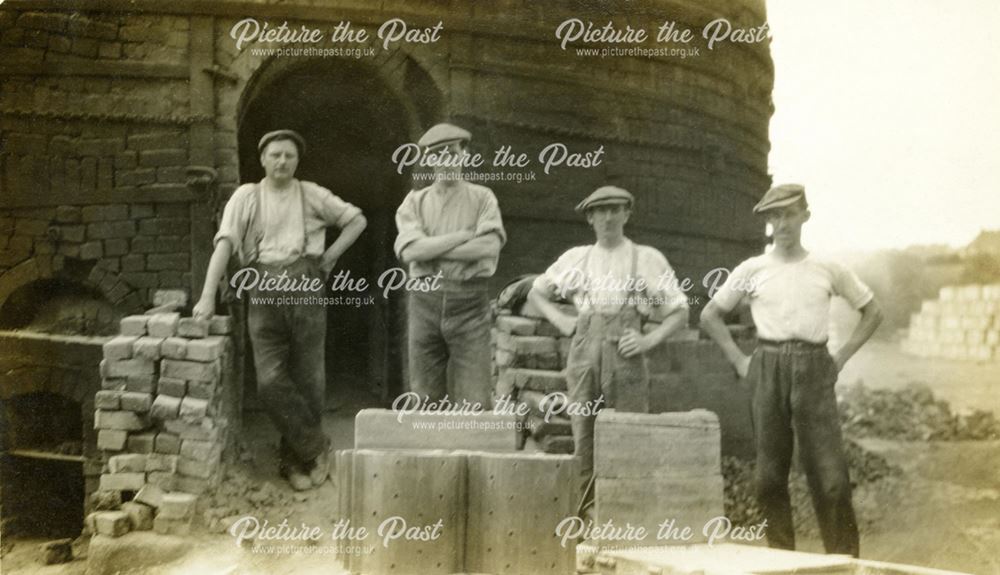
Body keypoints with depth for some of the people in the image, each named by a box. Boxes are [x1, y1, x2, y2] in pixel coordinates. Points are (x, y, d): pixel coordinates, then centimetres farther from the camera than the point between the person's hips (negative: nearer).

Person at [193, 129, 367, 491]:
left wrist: (330, 256, 5)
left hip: (305, 289, 0)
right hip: (264, 293, 0)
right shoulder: (247, 196, 7)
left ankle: (295, 459, 19)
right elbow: (225, 243, -4)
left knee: (308, 381, 2)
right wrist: (208, 295, -14)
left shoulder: (312, 195, 9)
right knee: (271, 382, -8)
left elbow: (356, 220, 17)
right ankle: (316, 448, 9)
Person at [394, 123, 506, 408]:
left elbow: (490, 246, -10)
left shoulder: (481, 198, 7)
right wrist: (464, 235, -8)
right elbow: (409, 250, -7)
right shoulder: (415, 201, 10)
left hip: (470, 301, -2)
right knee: (425, 398, 4)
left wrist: (432, 250, -8)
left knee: (475, 400, -5)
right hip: (425, 299, 2)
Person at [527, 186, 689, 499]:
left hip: (625, 355, -2)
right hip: (583, 351, 2)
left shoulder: (648, 258, 7)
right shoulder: (576, 258, 14)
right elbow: (536, 292, 26)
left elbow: (679, 312, 8)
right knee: (583, 437, 2)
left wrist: (649, 340, -6)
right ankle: (582, 508, 8)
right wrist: (560, 320, 10)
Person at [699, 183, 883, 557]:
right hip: (768, 370, 1)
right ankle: (781, 555, 15)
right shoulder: (751, 270, 7)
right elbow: (710, 315, 13)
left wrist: (842, 357, 6)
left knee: (830, 472, -5)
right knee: (770, 471, 3)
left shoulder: (828, 270, 7)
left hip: (814, 370, -1)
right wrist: (738, 360, 5)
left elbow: (872, 313, 17)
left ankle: (845, 558, 4)